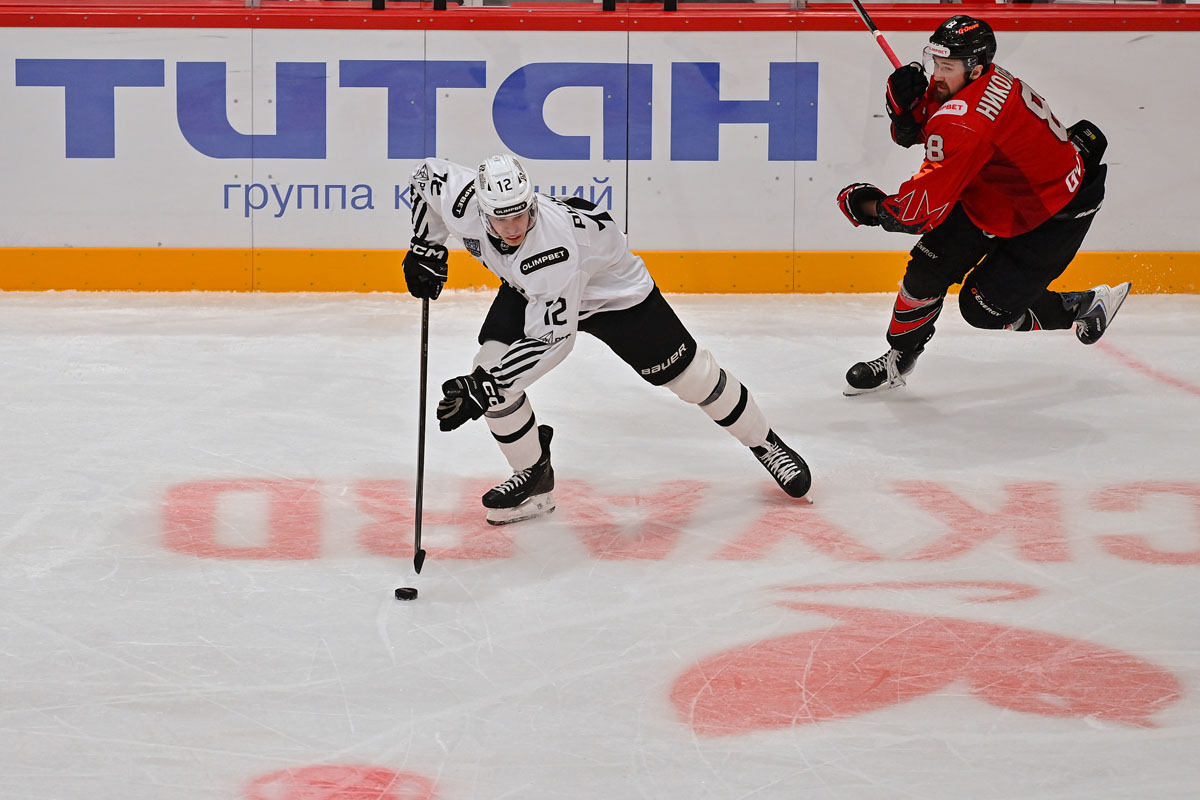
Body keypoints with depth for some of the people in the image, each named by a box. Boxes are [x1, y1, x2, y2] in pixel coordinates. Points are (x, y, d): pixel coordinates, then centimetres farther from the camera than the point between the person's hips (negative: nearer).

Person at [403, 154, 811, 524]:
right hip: (528, 289, 5)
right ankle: (534, 478, 3)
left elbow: (552, 339, -41)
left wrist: (487, 387, -44)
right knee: (489, 368, -15)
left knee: (688, 372, 0)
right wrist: (425, 249, -9)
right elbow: (427, 174, -7)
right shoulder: (464, 202, -30)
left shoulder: (552, 243, -45)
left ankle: (766, 444, 23)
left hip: (612, 287, -5)